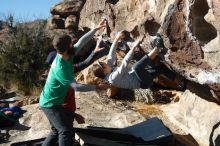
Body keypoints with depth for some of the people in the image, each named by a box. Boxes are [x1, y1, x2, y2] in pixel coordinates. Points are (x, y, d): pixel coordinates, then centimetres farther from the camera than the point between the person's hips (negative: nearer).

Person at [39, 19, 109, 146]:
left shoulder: (67, 55, -6)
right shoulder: (60, 68, -31)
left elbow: (81, 42, 5)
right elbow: (76, 87, -28)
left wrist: (96, 29, 5)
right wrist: (97, 87, -20)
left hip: (54, 101, 9)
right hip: (50, 104, -9)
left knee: (57, 130, 17)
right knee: (65, 131, -13)